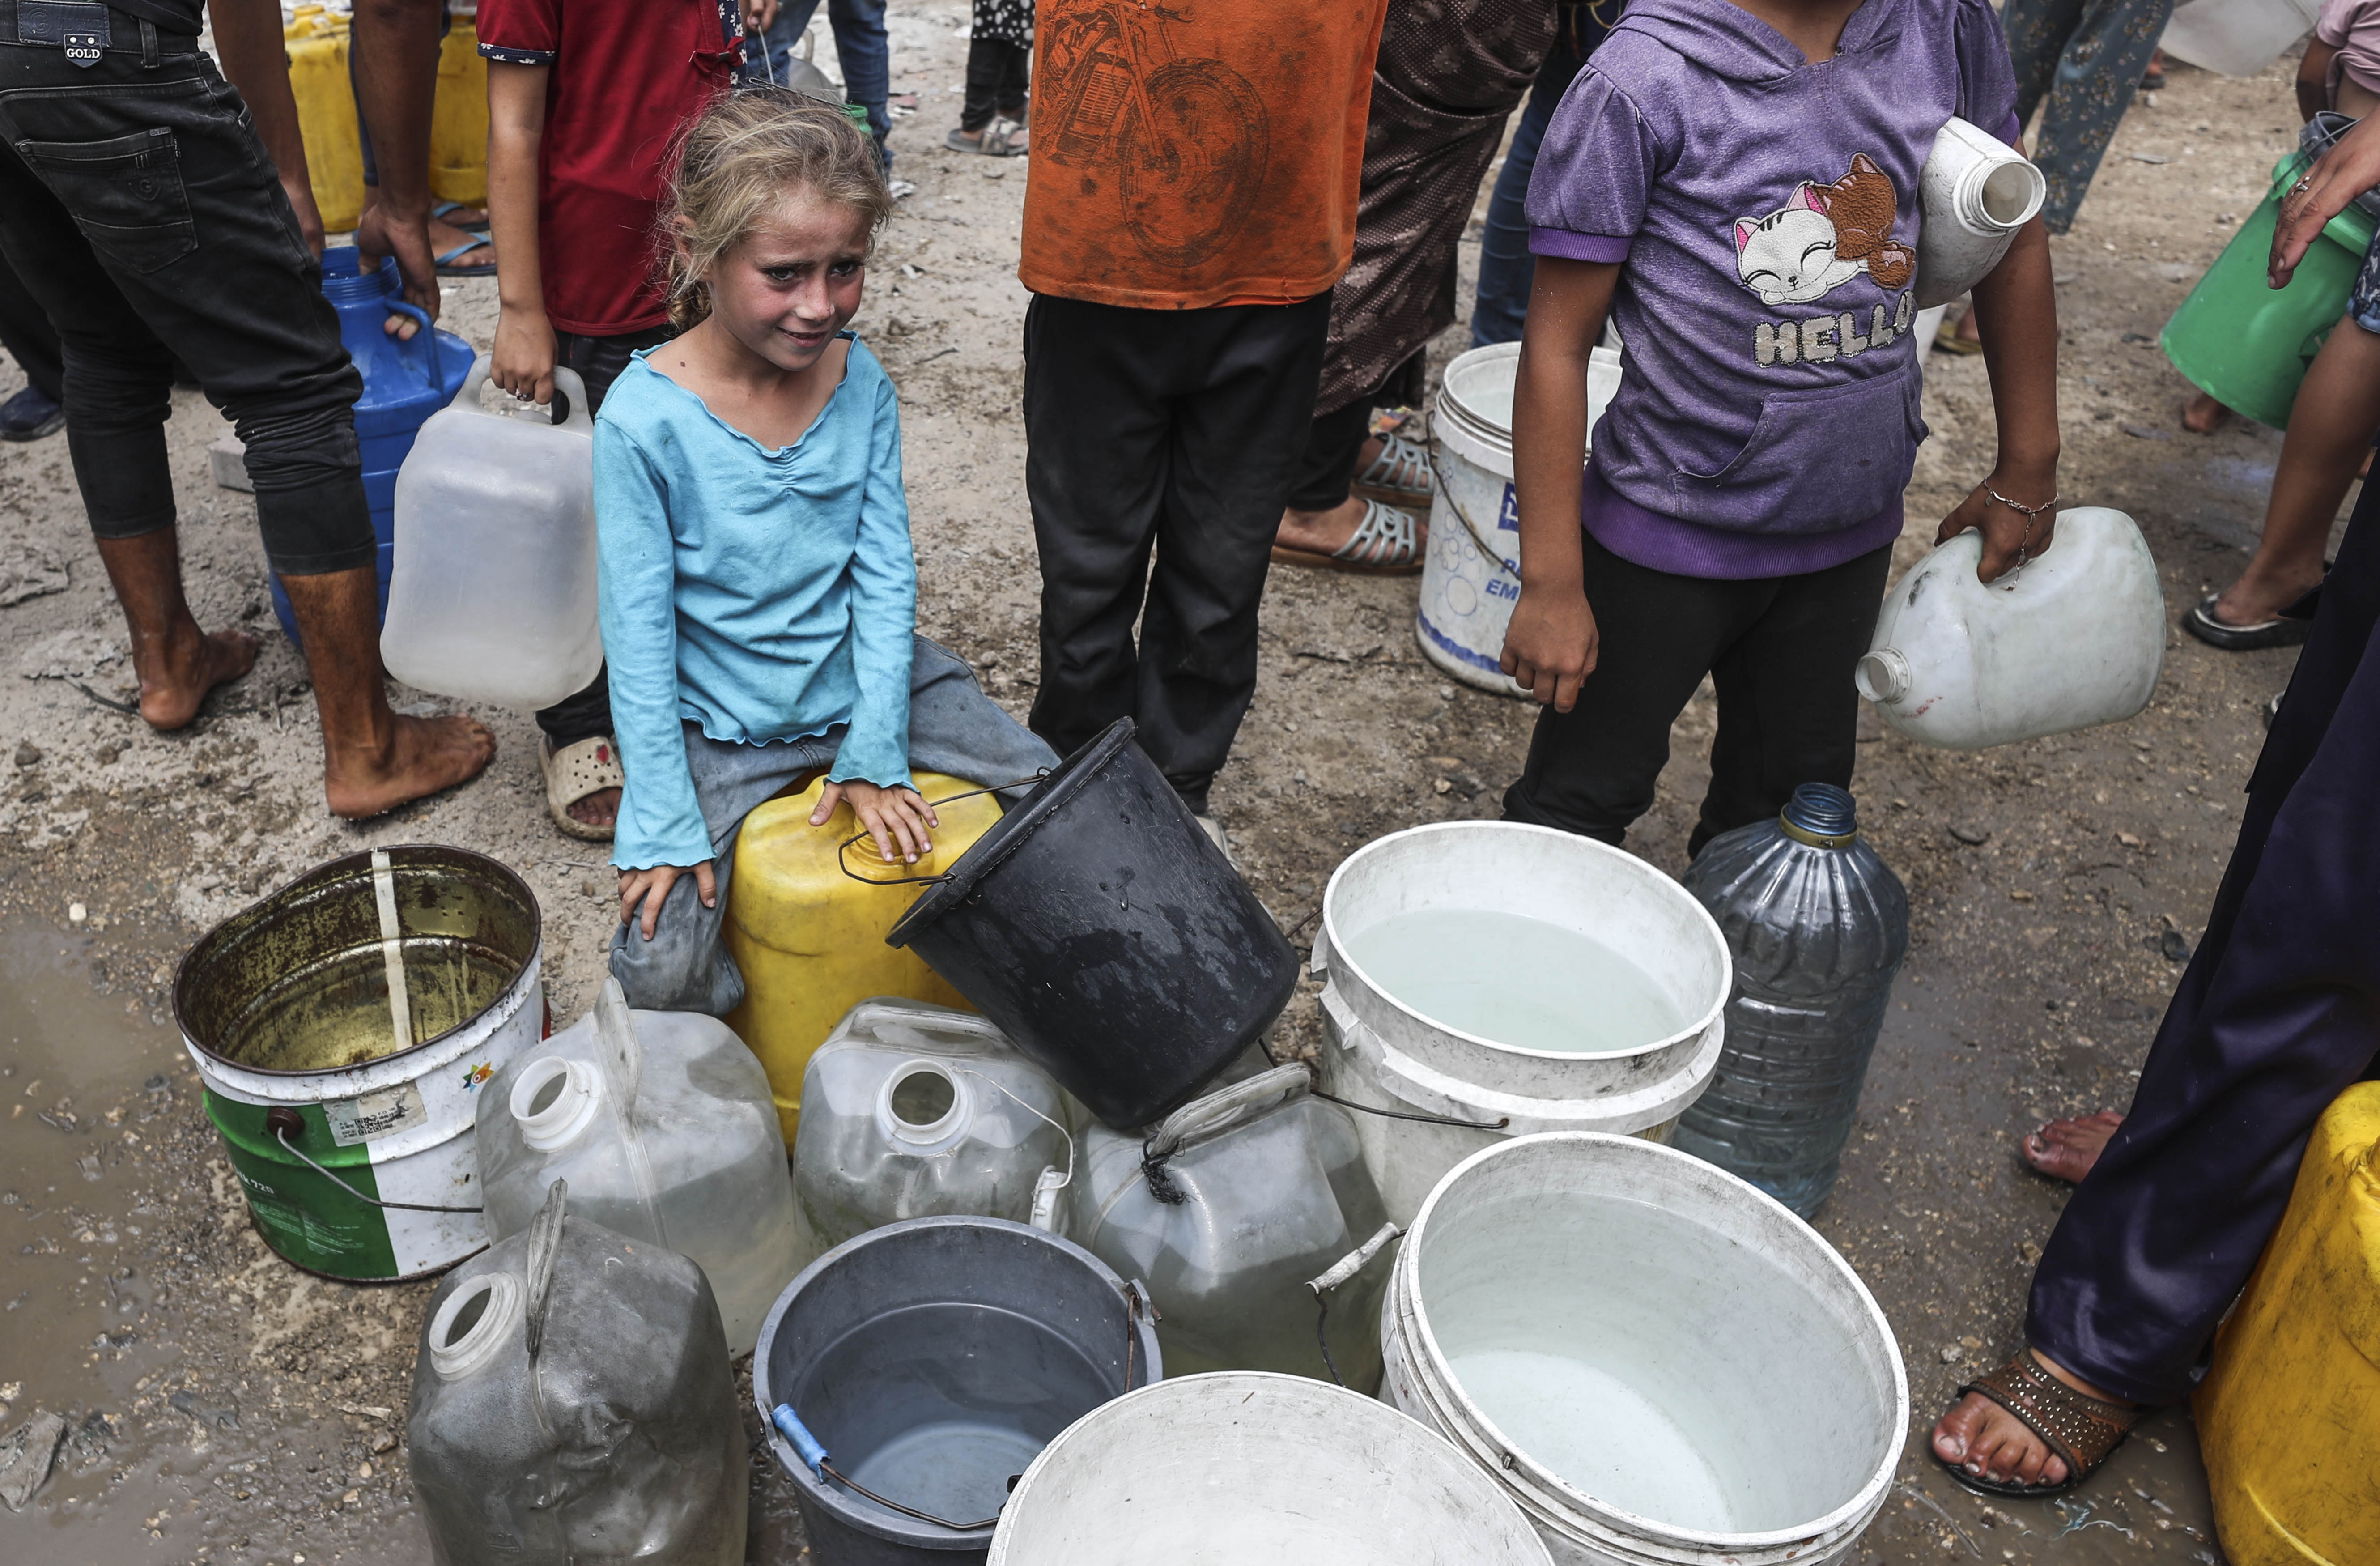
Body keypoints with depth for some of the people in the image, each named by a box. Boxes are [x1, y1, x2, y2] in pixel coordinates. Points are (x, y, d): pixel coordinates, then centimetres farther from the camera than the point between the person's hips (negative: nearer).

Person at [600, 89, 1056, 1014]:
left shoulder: (862, 383, -7)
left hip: (866, 678, 4)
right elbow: (638, 632, -15)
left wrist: (875, 751, -10)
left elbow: (886, 574, -4)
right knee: (659, 977, -18)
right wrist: (663, 822, -15)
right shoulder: (645, 418, -19)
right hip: (723, 724, -3)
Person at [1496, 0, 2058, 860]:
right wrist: (1552, 584, -17)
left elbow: (2012, 240, 11)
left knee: (1794, 805, 20)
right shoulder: (1643, 80, -18)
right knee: (1582, 805, 9)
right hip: (1671, 531, -5)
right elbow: (1557, 344, -16)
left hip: (1849, 530, 5)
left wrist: (2027, 471, 14)